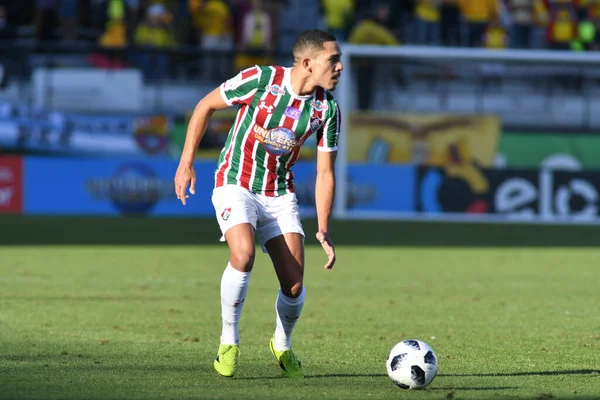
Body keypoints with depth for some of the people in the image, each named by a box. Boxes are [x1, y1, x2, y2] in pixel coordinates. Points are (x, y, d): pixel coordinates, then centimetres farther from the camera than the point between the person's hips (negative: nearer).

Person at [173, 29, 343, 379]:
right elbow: (206, 106, -5)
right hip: (236, 184, -4)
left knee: (294, 285, -6)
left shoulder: (328, 109, -8)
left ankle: (283, 345, 26)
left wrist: (324, 230, -9)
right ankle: (229, 342, -10)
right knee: (244, 255, -31)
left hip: (280, 194, 4)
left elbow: (325, 173, -1)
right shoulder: (261, 80, -19)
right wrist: (187, 162, -6)